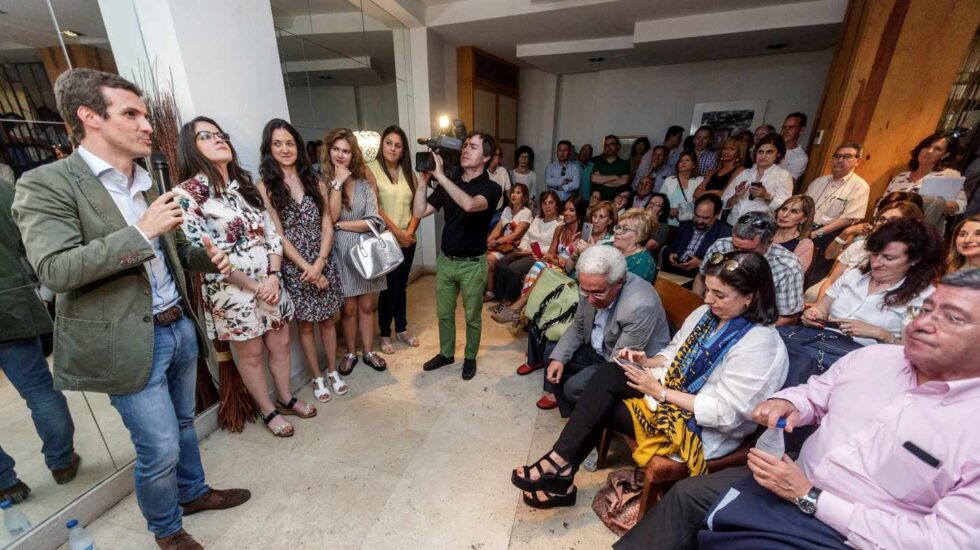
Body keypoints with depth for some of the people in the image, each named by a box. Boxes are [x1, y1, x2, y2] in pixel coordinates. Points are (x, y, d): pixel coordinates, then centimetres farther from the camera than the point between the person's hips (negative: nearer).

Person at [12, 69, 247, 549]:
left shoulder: (145, 183, 10)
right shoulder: (47, 183, -11)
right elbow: (54, 270, -22)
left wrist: (207, 256, -2)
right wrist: (141, 231, -24)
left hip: (180, 327, 7)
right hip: (129, 343, -6)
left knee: (182, 424, 23)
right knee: (159, 449, 6)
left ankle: (193, 493, 46)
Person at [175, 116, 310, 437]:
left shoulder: (245, 184, 9)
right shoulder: (187, 193, -10)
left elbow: (271, 232, 5)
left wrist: (273, 276, -9)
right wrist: (254, 286, -14)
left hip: (270, 282, 5)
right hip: (232, 290, -5)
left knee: (280, 344, 15)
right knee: (250, 354, 11)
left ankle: (286, 399, 37)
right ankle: (268, 411, 31)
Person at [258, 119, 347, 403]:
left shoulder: (315, 181, 5)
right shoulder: (265, 187, -5)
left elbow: (327, 226, 0)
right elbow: (278, 236, -9)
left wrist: (319, 264, -11)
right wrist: (307, 268, -13)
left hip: (323, 264, 3)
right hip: (293, 268, -2)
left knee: (327, 320, 13)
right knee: (305, 325, 10)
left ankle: (332, 371, 31)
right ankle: (317, 377, 28)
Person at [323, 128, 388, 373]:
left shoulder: (363, 183, 2)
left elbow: (375, 222, -8)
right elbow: (330, 216, -18)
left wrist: (340, 225, -12)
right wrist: (338, 182, -15)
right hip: (340, 253, -2)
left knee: (366, 306, 12)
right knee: (348, 308, 10)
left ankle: (368, 352, 29)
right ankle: (350, 353, 30)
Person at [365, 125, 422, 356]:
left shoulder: (408, 171, 9)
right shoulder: (371, 170, -7)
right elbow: (375, 208, -15)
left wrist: (410, 231, -8)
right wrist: (398, 233, -15)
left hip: (408, 240, 5)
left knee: (402, 286, 15)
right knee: (390, 288, 3)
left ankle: (402, 329, 31)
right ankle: (384, 334, 22)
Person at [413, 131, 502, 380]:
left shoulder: (491, 188, -11)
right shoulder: (448, 185, 4)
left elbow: (470, 204, -34)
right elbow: (419, 212, -2)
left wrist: (440, 176, -30)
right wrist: (424, 179, -12)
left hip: (473, 264, -4)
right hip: (445, 260, 5)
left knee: (472, 316, 11)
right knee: (444, 313, 17)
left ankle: (470, 358, 32)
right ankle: (446, 353, 37)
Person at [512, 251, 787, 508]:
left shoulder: (761, 344, -22)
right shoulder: (706, 313, 0)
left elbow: (725, 413, -24)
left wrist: (660, 392, -23)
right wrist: (647, 361, -8)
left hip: (701, 429, -7)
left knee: (601, 409, -16)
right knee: (607, 374, -17)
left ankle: (562, 462, 5)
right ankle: (562, 464, -11)